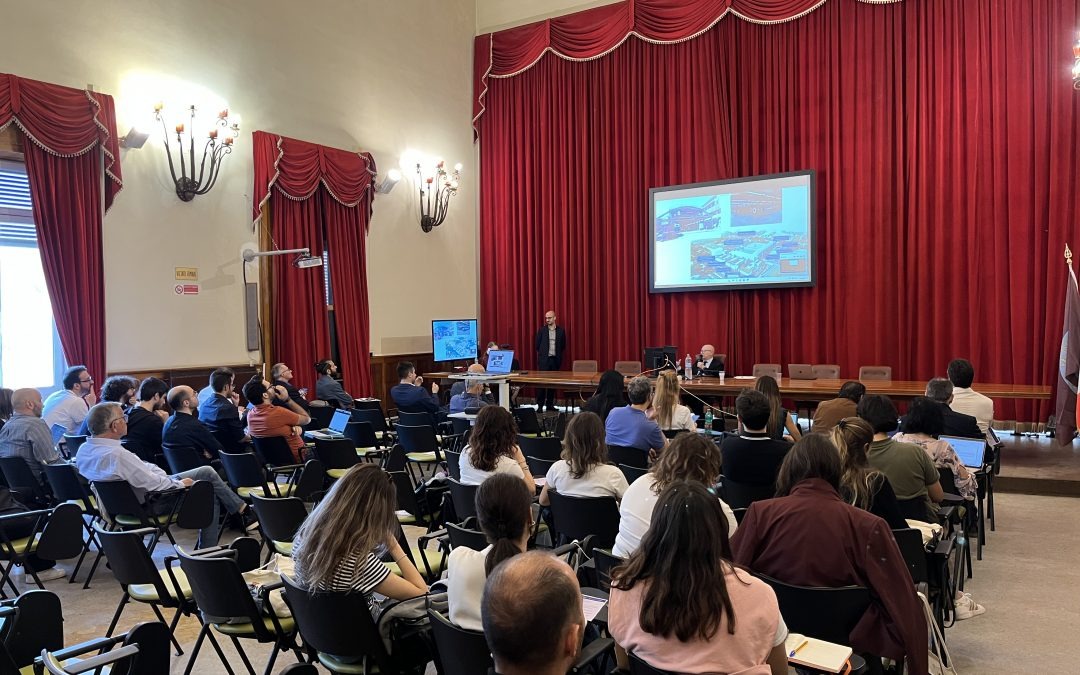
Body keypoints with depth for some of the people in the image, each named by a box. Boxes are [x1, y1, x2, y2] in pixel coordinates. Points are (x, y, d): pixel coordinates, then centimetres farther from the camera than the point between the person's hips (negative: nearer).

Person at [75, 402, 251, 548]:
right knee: (208, 474, 0)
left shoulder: (84, 449, -2)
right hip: (150, 502, -9)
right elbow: (153, 483, -27)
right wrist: (180, 483, -9)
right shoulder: (116, 454, -32)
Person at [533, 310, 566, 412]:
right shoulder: (542, 330, 2)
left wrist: (557, 354, 10)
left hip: (555, 360, 2)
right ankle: (540, 405, -1)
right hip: (544, 359, -2)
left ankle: (550, 404, 13)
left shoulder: (560, 330, 5)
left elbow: (563, 346, 12)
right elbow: (537, 344, 7)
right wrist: (543, 353, 10)